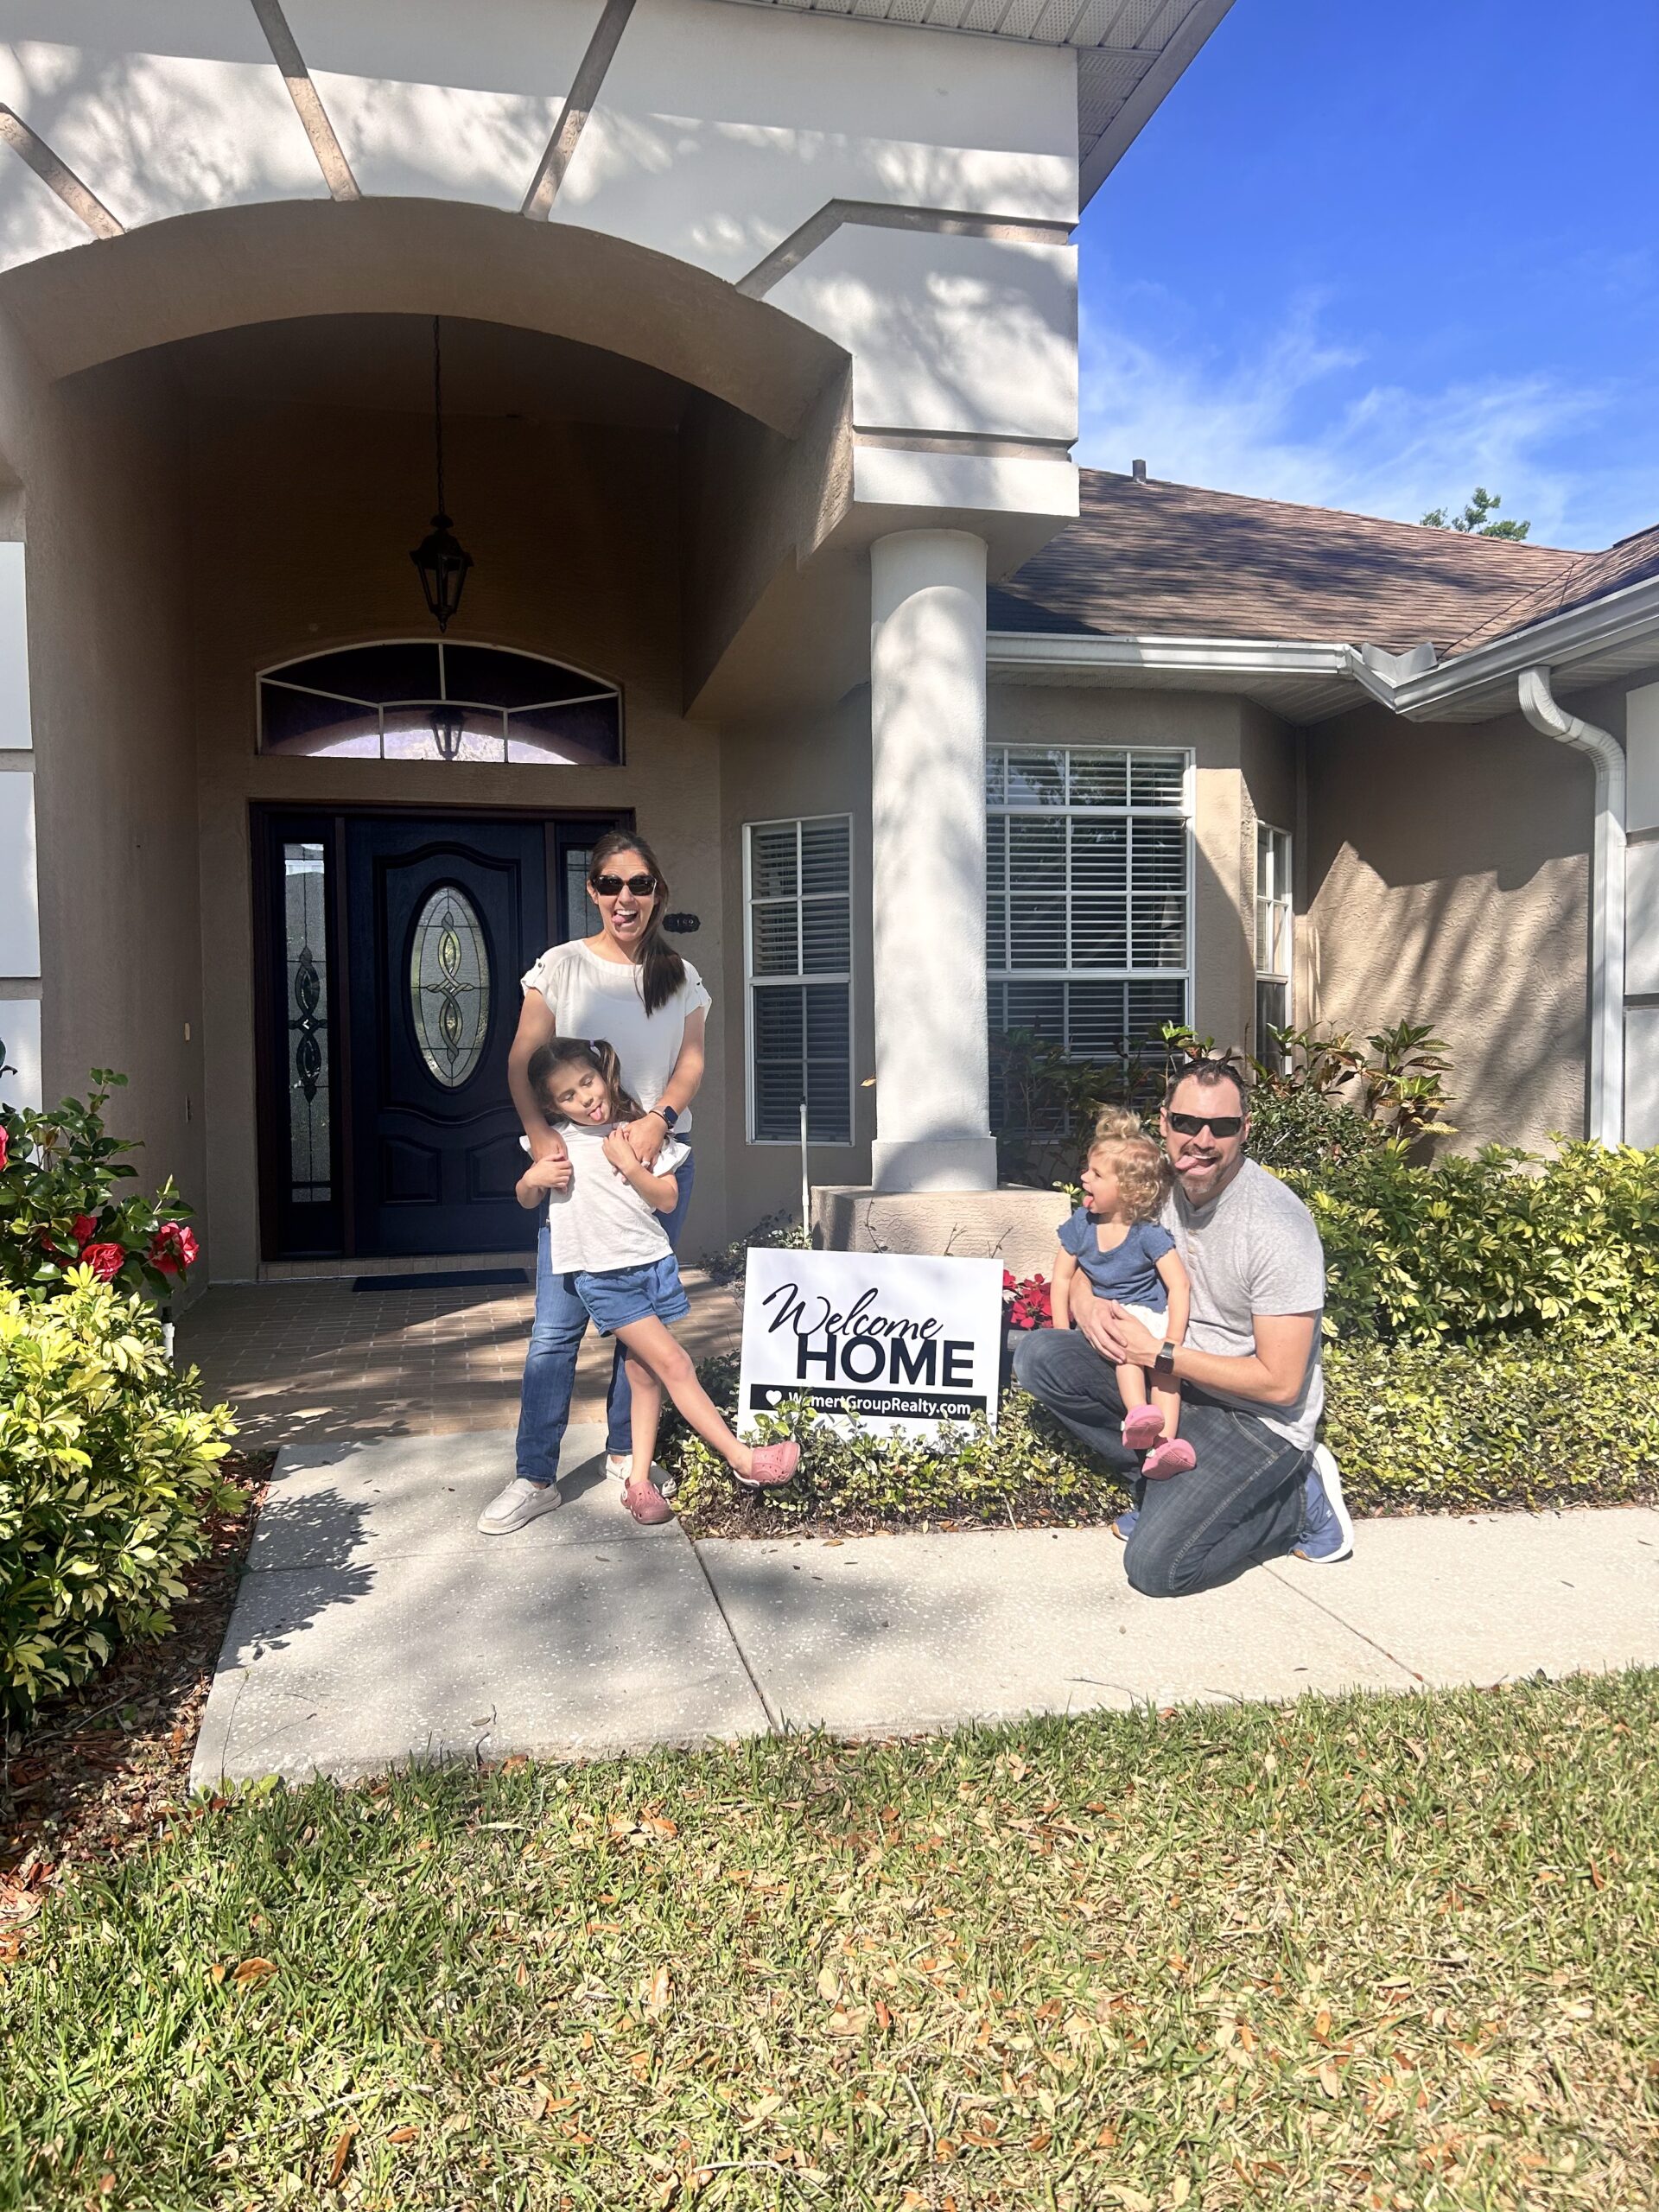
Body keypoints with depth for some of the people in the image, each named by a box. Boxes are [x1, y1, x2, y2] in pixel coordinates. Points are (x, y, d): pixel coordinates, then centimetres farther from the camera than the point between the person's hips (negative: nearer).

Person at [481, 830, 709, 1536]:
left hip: (659, 1155, 3)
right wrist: (539, 1133, -20)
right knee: (556, 1325, -4)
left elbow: (691, 1062, 5)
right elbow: (522, 1061, -4)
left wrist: (659, 1118, -14)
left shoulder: (680, 977, 8)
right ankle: (534, 1477, 4)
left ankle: (625, 1453, 25)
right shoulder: (561, 966, -1)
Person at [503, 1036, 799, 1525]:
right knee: (674, 1364, -9)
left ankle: (639, 1481, 16)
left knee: (645, 1375, 6)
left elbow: (666, 1199, 0)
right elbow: (527, 1201, 13)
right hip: (602, 1275, -3)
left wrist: (629, 1163, -13)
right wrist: (532, 1178, -9)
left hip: (652, 1261, 3)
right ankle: (743, 1459, -6)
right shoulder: (558, 1141, 1)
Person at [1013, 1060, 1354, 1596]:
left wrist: (1157, 1353, -22)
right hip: (1172, 1375, 7)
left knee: (1155, 1567, -19)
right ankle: (1168, 1477, 1)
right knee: (1040, 1356, -11)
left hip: (1258, 1416, -7)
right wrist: (1088, 1305, -15)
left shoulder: (1277, 1226, -24)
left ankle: (1300, 1497, 4)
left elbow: (1279, 1383, -23)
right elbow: (1085, 1265, 10)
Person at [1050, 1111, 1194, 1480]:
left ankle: (1162, 1445, -40)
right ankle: (1137, 1412, -49)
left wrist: (1172, 1343, -21)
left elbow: (1179, 1285, -12)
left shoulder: (1149, 1234, -10)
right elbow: (1062, 1279, 5)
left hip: (1151, 1314, -1)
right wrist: (1063, 1336, -3)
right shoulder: (1081, 1224, 1)